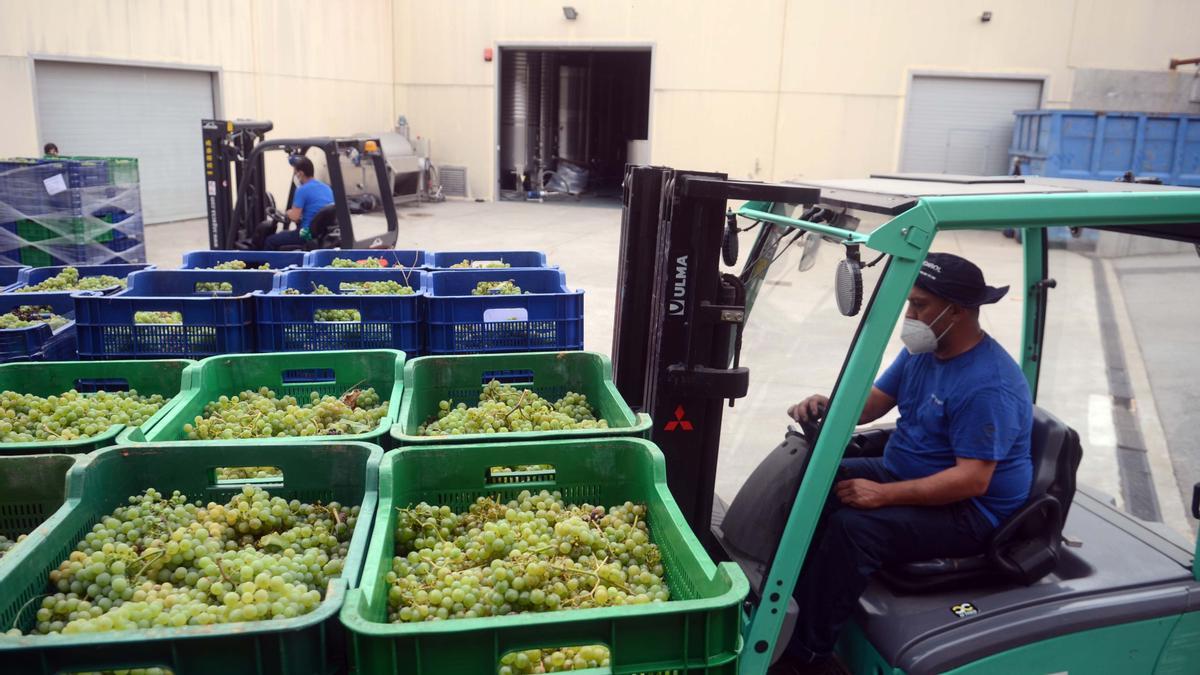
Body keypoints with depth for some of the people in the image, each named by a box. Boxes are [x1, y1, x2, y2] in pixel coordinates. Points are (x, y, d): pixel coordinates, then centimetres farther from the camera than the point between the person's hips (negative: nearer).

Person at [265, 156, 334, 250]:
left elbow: (294, 217, -18)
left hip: (310, 234, -8)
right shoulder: (327, 188, 9)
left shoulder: (302, 190, -15)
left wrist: (288, 213, 4)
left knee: (271, 241, 6)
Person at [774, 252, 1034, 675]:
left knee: (853, 526, -31)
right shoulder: (921, 352, 3)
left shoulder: (988, 385, -25)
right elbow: (871, 405, 9)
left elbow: (972, 481, -29)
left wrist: (884, 495, -33)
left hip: (968, 511, -9)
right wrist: (828, 406, -14)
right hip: (906, 474, 10)